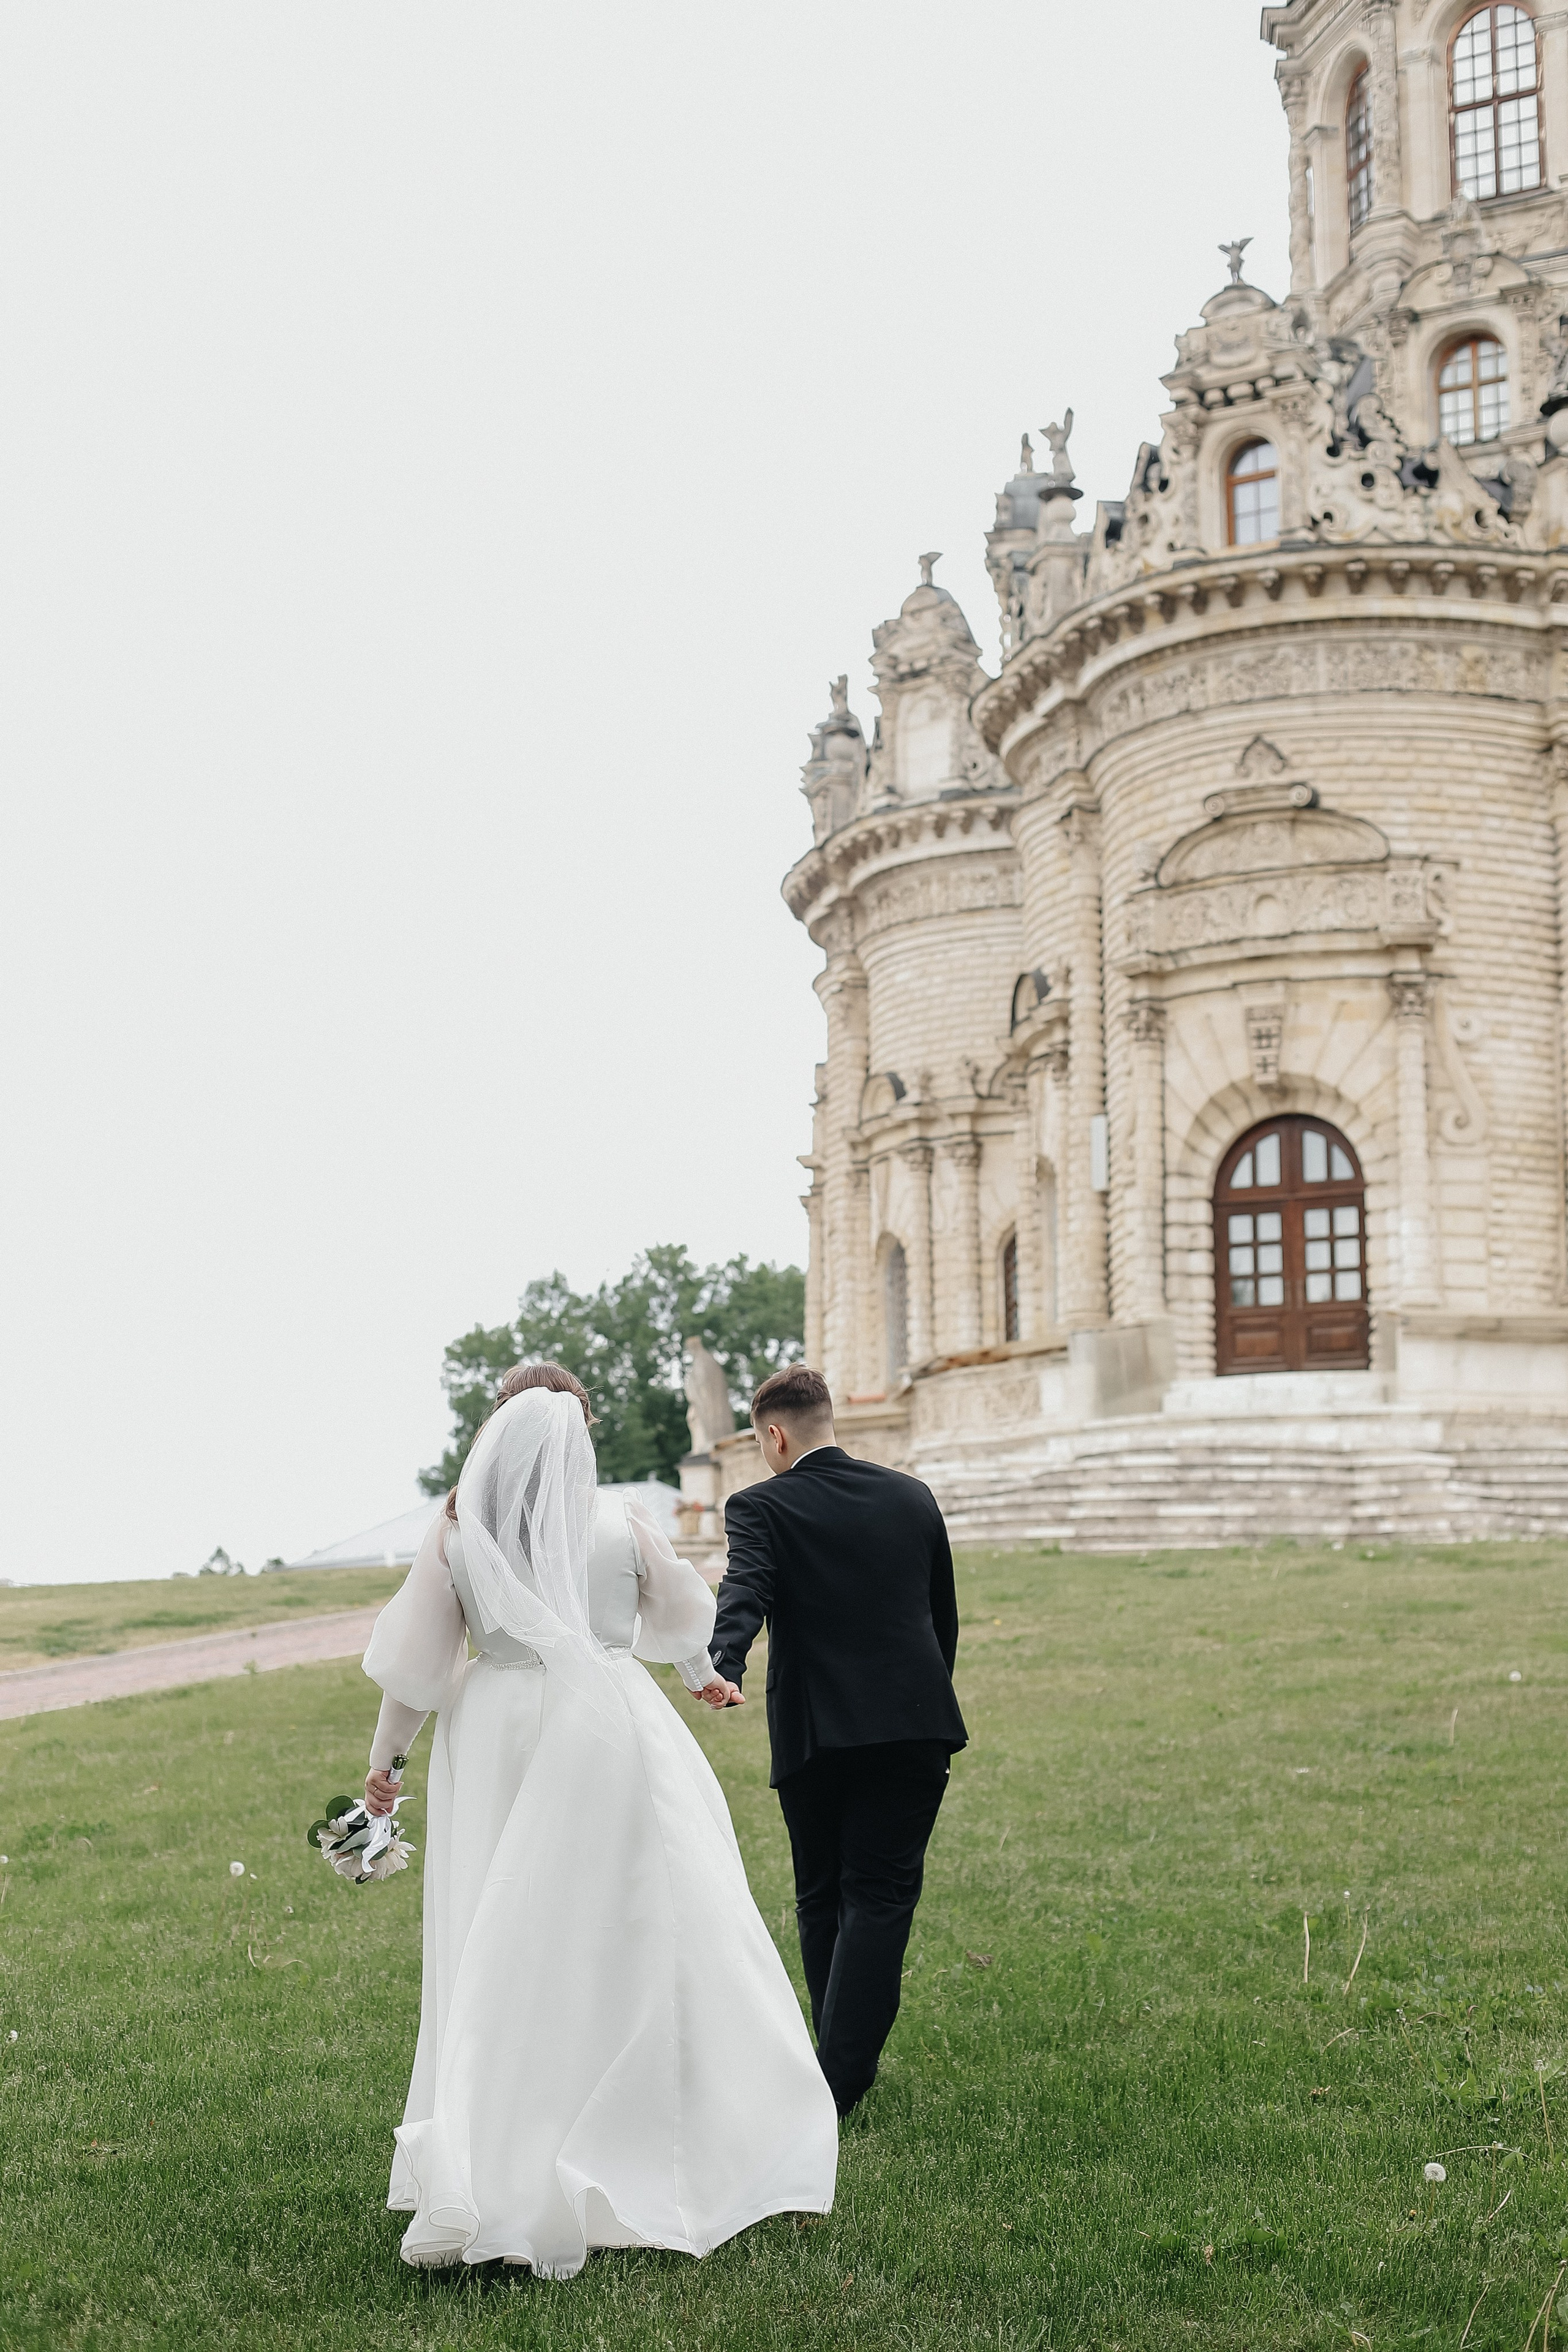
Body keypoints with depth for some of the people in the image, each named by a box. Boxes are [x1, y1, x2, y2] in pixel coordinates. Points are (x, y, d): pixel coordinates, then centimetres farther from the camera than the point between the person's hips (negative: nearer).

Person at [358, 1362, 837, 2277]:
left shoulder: (459, 1533, -2)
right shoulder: (620, 1524, -2)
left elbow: (415, 1657, 1)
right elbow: (685, 1615, 14)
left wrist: (387, 1755, 14)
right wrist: (705, 1674, 36)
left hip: (496, 1736, 2)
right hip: (606, 1729, -2)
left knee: (497, 1958, 8)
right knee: (629, 1943, 7)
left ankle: (467, 2182, 4)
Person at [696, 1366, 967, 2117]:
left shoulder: (761, 1508, -3)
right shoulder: (913, 1497, 9)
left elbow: (744, 1593, -23)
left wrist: (722, 1668, -37)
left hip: (816, 1735, -2)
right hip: (914, 1725, 2)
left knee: (823, 1899, 15)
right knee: (880, 1898, 1)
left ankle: (845, 2060, 25)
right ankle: (838, 2079, -9)